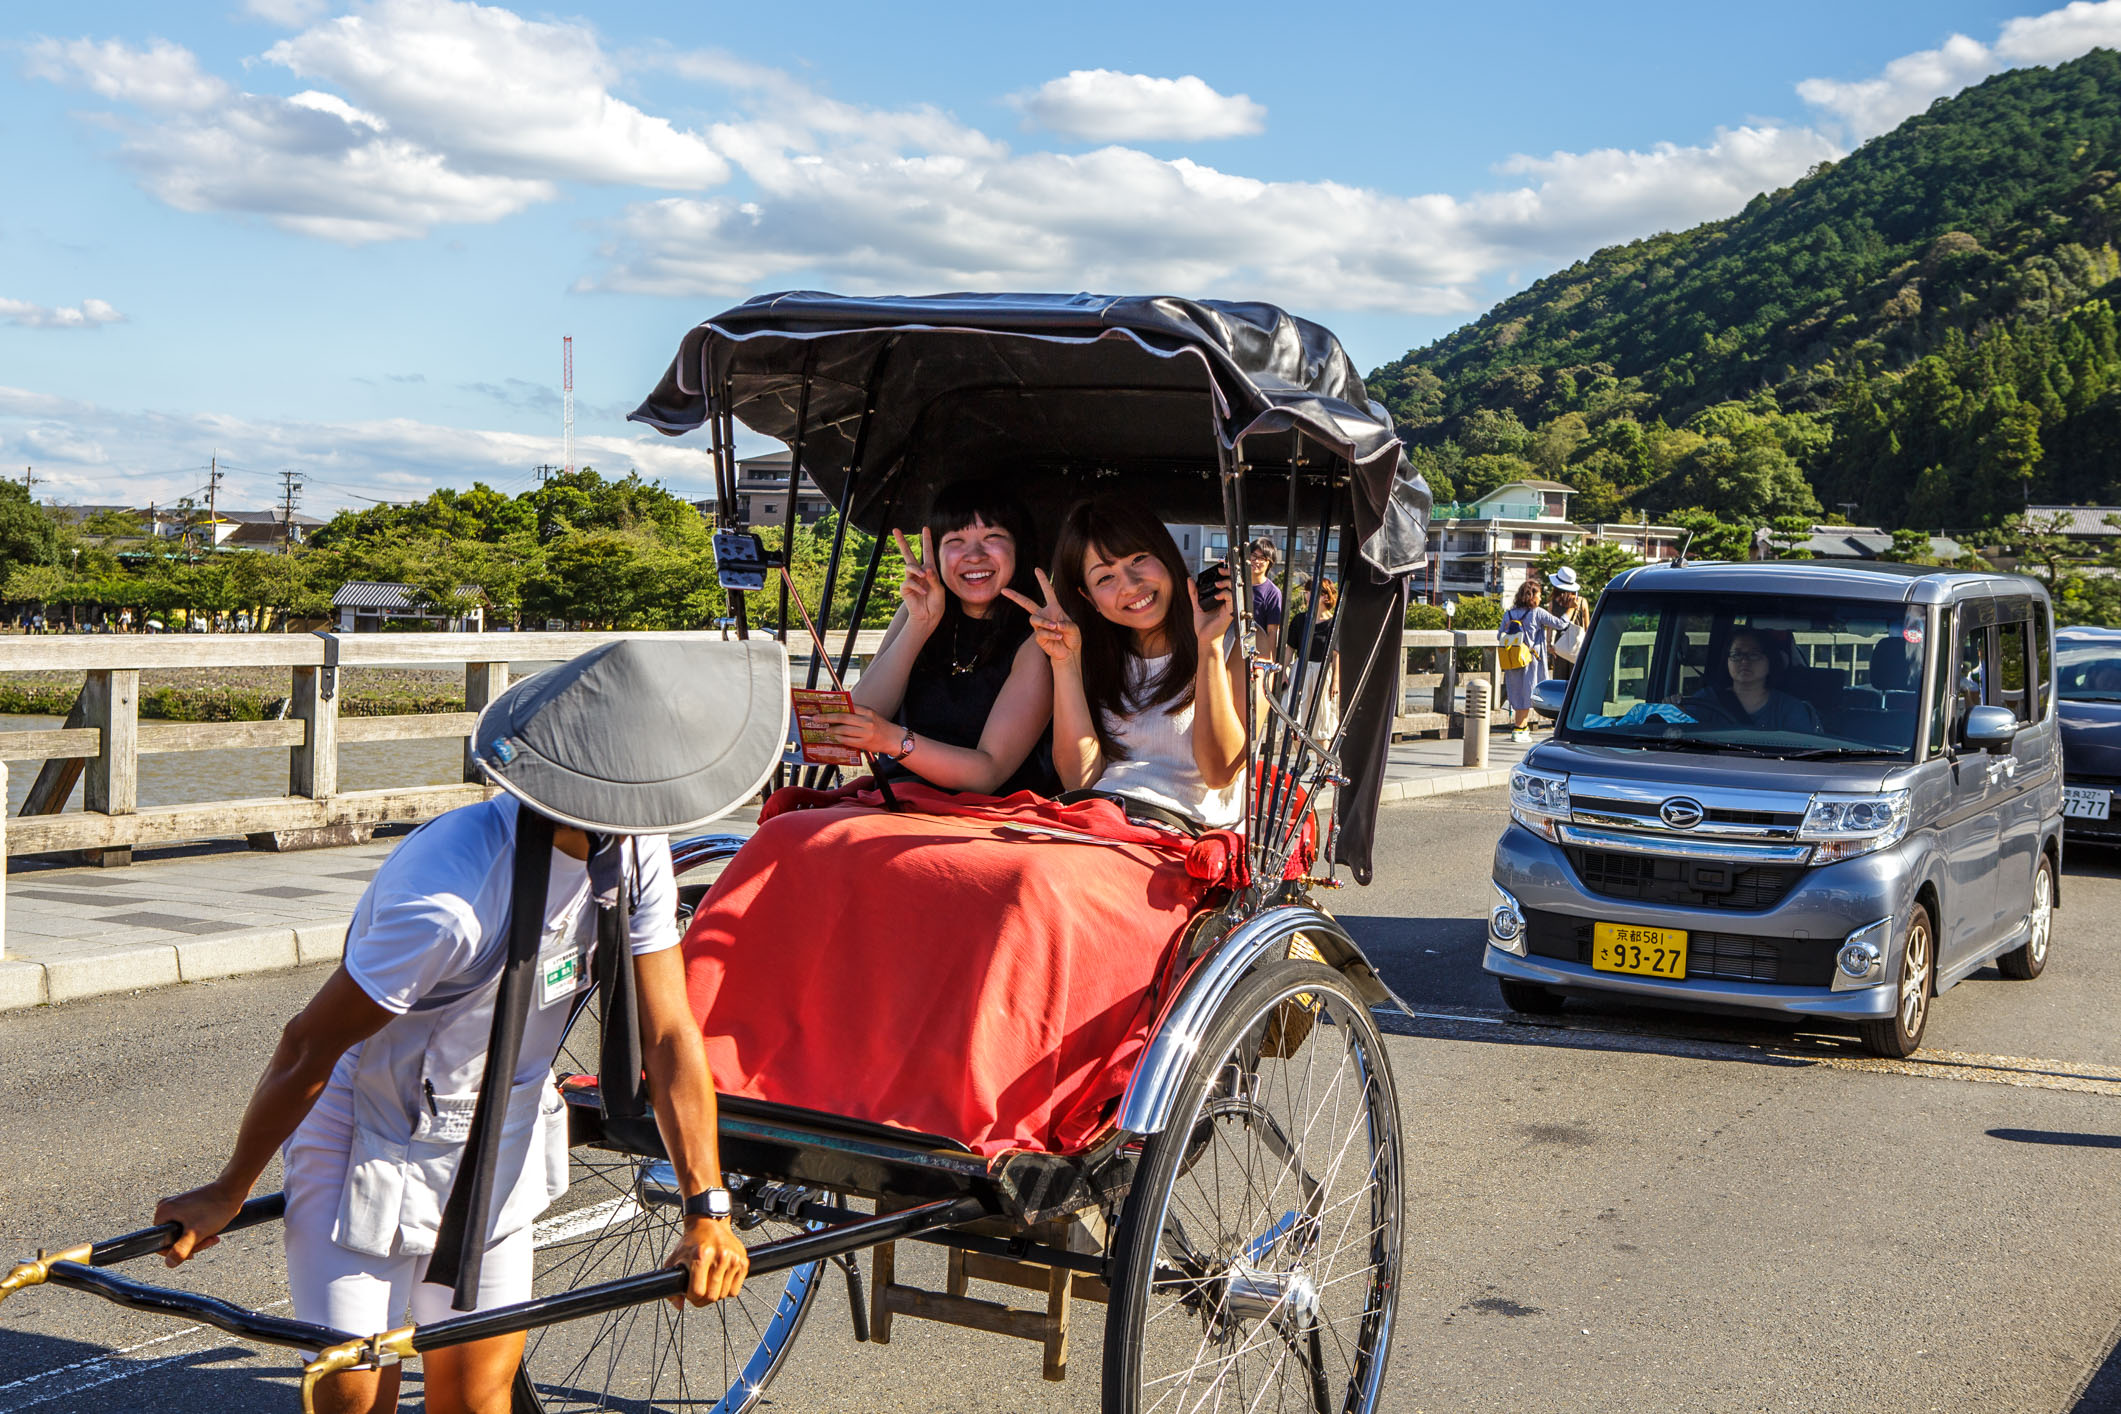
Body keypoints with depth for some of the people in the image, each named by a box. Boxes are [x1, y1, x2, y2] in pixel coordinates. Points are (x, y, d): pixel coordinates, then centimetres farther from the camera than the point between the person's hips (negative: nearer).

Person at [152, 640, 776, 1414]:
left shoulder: (635, 849, -14)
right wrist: (227, 1195, -8)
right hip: (371, 1142, -5)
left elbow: (669, 1033, -8)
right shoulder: (452, 900, -35)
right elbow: (307, 1049, -21)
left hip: (497, 1143, 6)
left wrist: (707, 1206, -12)